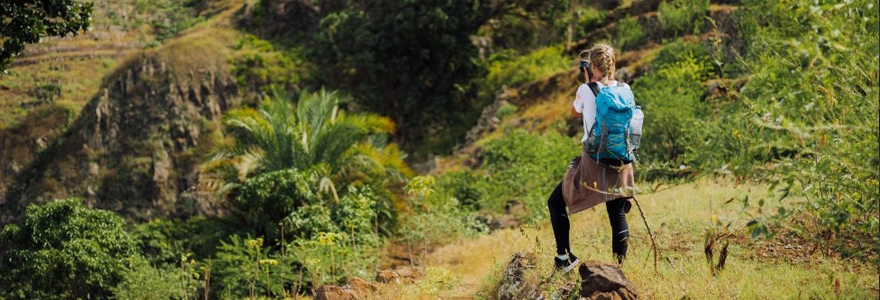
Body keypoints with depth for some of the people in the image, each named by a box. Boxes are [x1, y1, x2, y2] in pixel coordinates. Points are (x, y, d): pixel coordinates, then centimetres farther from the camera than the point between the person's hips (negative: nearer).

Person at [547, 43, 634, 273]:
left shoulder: (586, 90, -7)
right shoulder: (625, 89, 2)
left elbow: (575, 111, 14)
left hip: (594, 161, -4)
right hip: (621, 162, 4)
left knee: (556, 202, 11)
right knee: (618, 215, 11)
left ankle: (564, 256, 3)